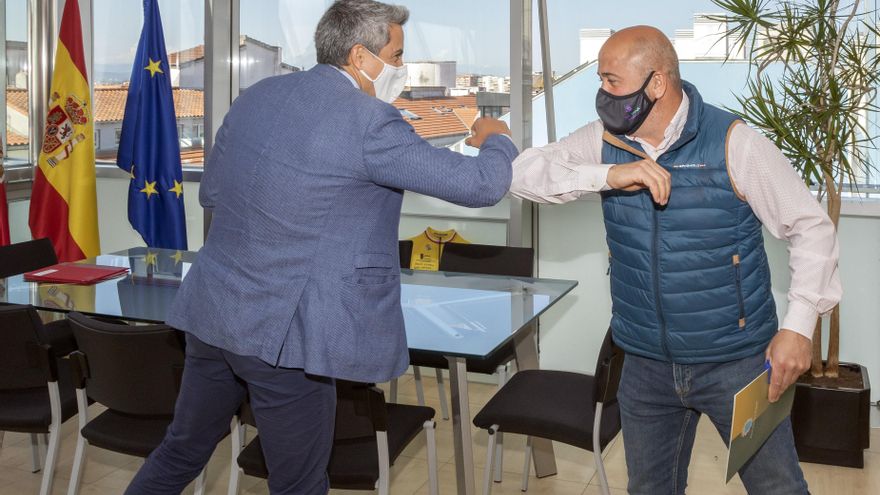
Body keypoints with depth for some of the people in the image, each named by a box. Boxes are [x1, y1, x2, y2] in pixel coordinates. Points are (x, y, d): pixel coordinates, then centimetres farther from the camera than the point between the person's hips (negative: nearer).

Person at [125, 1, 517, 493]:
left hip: (212, 312, 7)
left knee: (181, 452, 24)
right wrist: (496, 139, 11)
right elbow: (481, 185, -11)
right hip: (284, 333, -7)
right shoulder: (370, 123, -14)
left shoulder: (257, 96, 7)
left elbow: (211, 192, 18)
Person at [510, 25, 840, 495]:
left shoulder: (733, 143, -14)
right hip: (646, 363, 4)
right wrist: (607, 175, -27)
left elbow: (811, 227, -8)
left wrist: (798, 325, -17)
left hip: (736, 360, -3)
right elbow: (522, 171, -13)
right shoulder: (605, 142, -3)